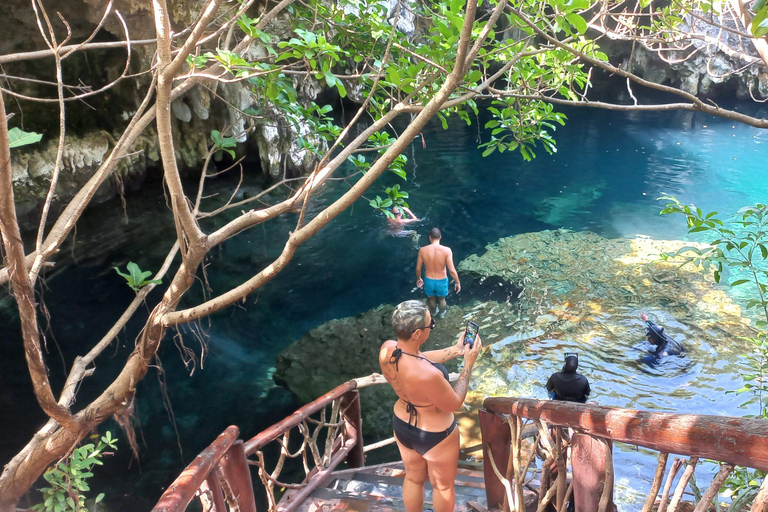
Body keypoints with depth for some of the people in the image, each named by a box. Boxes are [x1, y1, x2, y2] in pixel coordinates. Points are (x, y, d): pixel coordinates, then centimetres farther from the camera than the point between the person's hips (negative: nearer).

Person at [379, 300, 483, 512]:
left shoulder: (387, 349, -22)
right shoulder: (428, 375, -43)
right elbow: (454, 404, -22)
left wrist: (455, 350, -1)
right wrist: (468, 363, -17)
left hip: (402, 426, 6)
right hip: (435, 436, -6)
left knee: (413, 478, 32)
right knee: (442, 486, 26)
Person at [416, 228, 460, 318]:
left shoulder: (422, 250, -18)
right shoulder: (447, 250, -24)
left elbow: (418, 269, -7)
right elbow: (452, 270, -22)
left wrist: (418, 279, 13)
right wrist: (457, 282, -5)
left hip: (429, 280, 1)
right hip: (442, 281, -1)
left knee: (431, 299, 31)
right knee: (442, 299, 30)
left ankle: (433, 312, 59)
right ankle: (442, 313, 56)